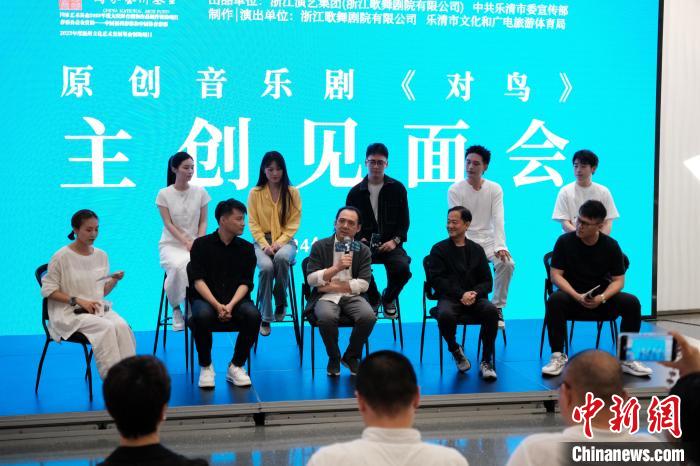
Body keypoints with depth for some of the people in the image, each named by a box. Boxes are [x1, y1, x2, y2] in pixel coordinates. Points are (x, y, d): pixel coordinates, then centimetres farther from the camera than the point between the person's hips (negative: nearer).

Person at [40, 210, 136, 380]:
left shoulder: (101, 255, 9)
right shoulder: (62, 257, -7)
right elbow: (48, 290, -6)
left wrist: (114, 280, -6)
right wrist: (78, 300, -16)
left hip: (98, 308, 5)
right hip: (70, 313, -5)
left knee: (122, 326, -27)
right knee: (106, 327, -32)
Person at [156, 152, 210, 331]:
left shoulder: (200, 192, 6)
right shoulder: (164, 194, 0)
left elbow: (203, 222, 6)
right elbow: (168, 224, -5)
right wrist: (186, 242, -18)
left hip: (195, 243, 2)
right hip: (171, 243, -2)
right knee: (180, 265, -37)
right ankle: (176, 309, -13)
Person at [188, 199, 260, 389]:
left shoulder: (246, 248, 7)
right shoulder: (201, 245, 1)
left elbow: (245, 283, 0)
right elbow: (198, 280, -7)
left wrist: (230, 305, -18)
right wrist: (217, 305, -21)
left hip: (236, 299, 2)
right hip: (207, 298, -2)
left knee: (253, 315, -30)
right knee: (201, 315, -36)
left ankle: (236, 366, -10)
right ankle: (206, 367, -11)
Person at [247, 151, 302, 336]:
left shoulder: (292, 192, 4)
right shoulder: (255, 193, 4)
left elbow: (293, 223, 1)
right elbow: (253, 223, 1)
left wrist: (279, 243, -13)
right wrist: (265, 245, -14)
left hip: (285, 240, 0)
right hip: (262, 240, 0)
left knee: (281, 258, -37)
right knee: (266, 267, -32)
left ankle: (281, 302, -12)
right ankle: (265, 317, -20)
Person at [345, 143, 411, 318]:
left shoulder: (397, 188, 7)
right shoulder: (356, 192, 8)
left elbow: (404, 221, 9)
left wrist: (395, 241, -8)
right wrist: (359, 239, -8)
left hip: (390, 243, 0)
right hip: (365, 244, 0)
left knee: (402, 269, -31)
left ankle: (388, 299, 6)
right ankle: (373, 299, 2)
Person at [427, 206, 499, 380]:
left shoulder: (476, 250, 16)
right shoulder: (439, 249, 9)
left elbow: (487, 281, 11)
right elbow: (436, 280, -2)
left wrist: (475, 293, -12)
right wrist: (461, 294, -14)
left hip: (474, 298, 2)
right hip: (449, 298, -2)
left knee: (491, 310, -31)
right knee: (445, 315, -36)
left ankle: (486, 361, -16)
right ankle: (455, 350, -4)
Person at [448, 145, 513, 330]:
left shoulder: (495, 189, 3)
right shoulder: (455, 190, -3)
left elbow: (498, 220, -6)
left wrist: (500, 246, -21)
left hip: (489, 241, 2)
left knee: (507, 263, -26)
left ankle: (497, 307, -8)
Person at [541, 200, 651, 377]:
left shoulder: (611, 245, -2)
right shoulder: (565, 241, -7)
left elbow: (618, 279, -1)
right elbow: (556, 274, -9)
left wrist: (602, 298, -21)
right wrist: (577, 296, -24)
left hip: (602, 298, 2)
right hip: (572, 295, -2)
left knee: (632, 303, -24)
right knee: (555, 301, -35)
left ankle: (627, 358, -9)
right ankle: (558, 356, -21)